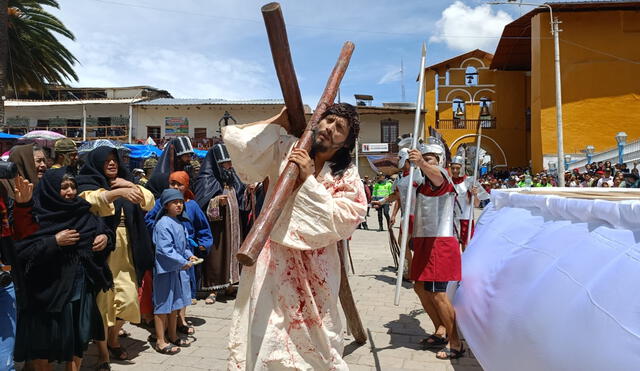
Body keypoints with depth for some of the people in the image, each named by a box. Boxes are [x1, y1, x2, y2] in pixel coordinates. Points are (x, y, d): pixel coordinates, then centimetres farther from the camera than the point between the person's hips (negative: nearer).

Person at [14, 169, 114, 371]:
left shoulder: (83, 213, 3)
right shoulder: (36, 216, -10)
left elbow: (104, 230, 13)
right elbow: (20, 250, -17)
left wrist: (106, 238, -8)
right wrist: (54, 242, -22)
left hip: (81, 288, 4)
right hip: (47, 290, -4)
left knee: (78, 339, 14)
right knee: (43, 341, 7)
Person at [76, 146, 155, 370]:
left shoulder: (124, 183, 16)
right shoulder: (88, 185, 0)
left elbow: (149, 202, 7)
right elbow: (94, 201, -23)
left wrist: (130, 185, -4)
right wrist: (120, 191, -37)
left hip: (125, 250, 4)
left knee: (129, 297, 2)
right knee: (102, 300, -1)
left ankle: (113, 338, 27)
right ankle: (103, 353, 12)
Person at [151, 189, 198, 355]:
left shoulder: (180, 223, 11)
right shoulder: (163, 224, -18)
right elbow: (165, 249, -23)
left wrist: (189, 255, 2)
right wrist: (182, 262, -21)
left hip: (178, 269, 9)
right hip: (166, 269, -9)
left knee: (175, 303, 18)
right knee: (163, 304, 1)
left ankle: (172, 336, 32)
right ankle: (161, 341, 11)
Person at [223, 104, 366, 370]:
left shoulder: (347, 176, -1)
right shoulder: (285, 149, -2)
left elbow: (341, 219, -16)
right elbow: (234, 137, -8)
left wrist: (308, 179, -18)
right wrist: (278, 121, -4)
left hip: (314, 267, 1)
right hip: (273, 259, 0)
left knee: (315, 338, 15)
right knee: (262, 336, 2)